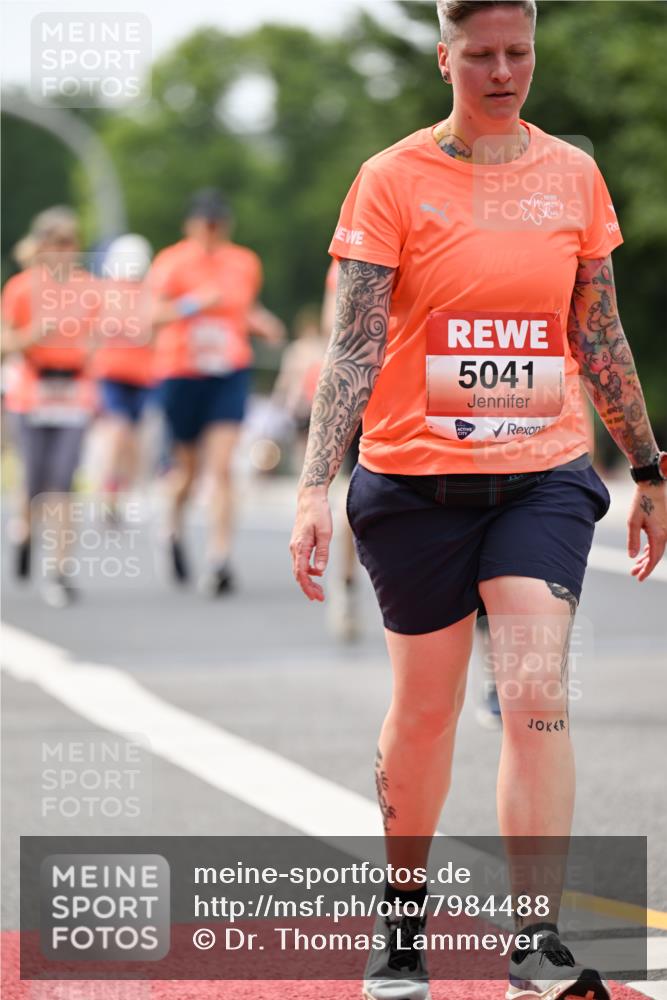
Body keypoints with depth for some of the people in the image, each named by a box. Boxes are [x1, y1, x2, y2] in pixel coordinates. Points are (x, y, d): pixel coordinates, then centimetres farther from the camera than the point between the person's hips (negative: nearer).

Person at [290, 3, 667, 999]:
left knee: (537, 695, -13)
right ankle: (402, 917, 30)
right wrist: (316, 487, -17)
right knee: (424, 708, 9)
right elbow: (353, 347, -8)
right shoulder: (392, 180, -3)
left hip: (544, 476, 1)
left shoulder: (574, 176, 7)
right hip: (417, 475, -1)